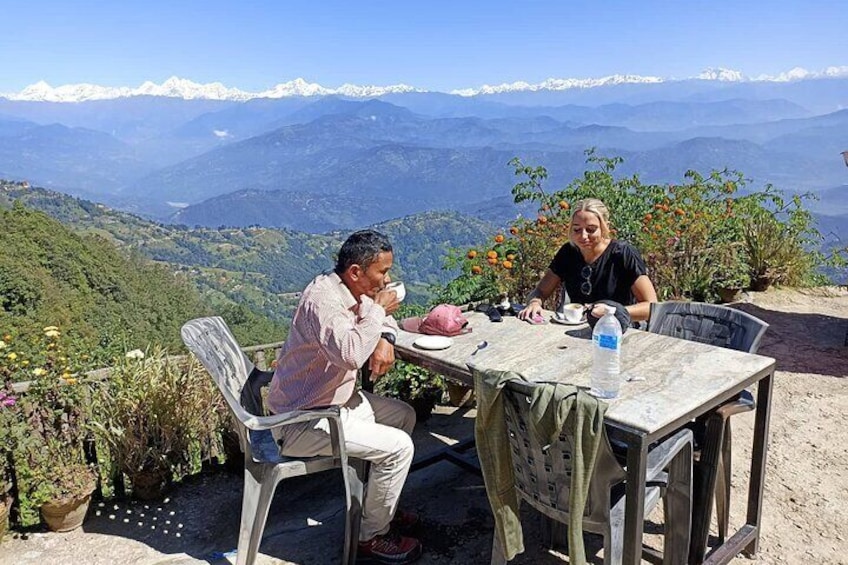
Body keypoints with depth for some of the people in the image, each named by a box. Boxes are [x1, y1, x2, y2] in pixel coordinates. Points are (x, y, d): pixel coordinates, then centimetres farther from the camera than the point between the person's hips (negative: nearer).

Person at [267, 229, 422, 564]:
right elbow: (350, 354, -42)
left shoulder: (350, 290, 1)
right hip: (303, 420, -10)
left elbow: (383, 316, 18)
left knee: (404, 415, 16)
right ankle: (372, 537, 6)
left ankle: (381, 506, 27)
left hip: (334, 399, 10)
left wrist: (386, 340, -5)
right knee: (398, 447, -14)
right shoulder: (322, 299, -27)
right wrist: (376, 310, -26)